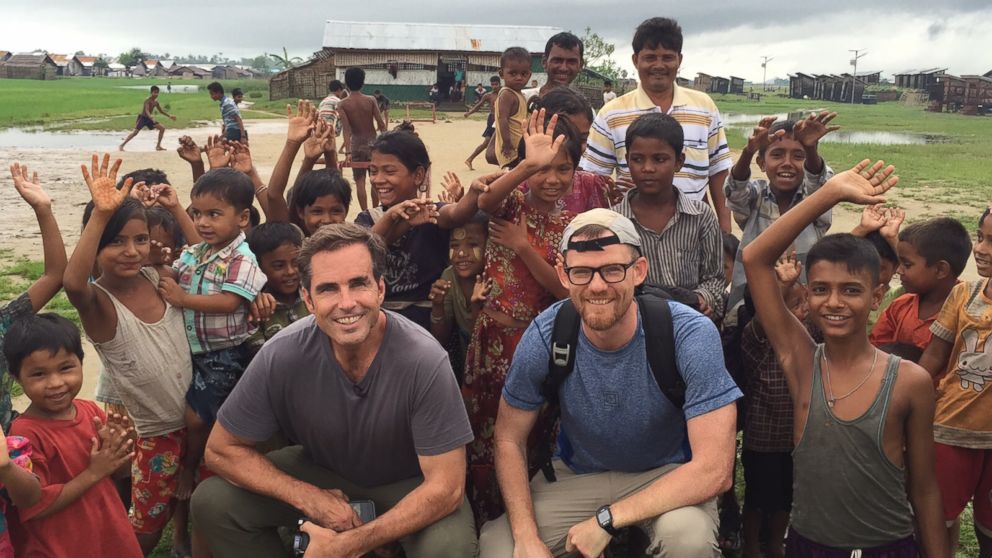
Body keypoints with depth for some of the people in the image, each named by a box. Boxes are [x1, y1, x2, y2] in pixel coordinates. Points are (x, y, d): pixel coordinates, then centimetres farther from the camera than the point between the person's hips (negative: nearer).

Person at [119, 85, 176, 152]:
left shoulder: (156, 102, 7)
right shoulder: (148, 100, -19)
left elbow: (161, 111, 22)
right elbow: (146, 110, -34)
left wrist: (169, 116, 18)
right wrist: (151, 118, -50)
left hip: (148, 118, 8)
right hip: (142, 118, -8)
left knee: (162, 128, 3)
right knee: (135, 132, -20)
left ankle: (158, 146, 8)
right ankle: (122, 145, -14)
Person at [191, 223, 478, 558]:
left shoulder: (424, 361, -31)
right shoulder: (282, 355, -23)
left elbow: (445, 487, -27)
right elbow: (222, 449, -11)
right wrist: (309, 498, -22)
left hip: (408, 486, -3)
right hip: (322, 474, 3)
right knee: (213, 502, -12)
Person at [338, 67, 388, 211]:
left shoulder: (342, 105, -7)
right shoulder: (371, 100, -6)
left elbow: (346, 130, -15)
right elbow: (381, 125, -9)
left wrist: (348, 152, -19)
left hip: (356, 145, 0)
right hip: (372, 143, 0)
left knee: (360, 182, 5)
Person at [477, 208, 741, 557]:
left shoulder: (691, 335, -27)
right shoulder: (545, 335, -18)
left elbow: (714, 470, -28)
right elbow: (510, 440, -6)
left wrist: (606, 519, -29)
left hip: (668, 475, -2)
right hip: (576, 475, 2)